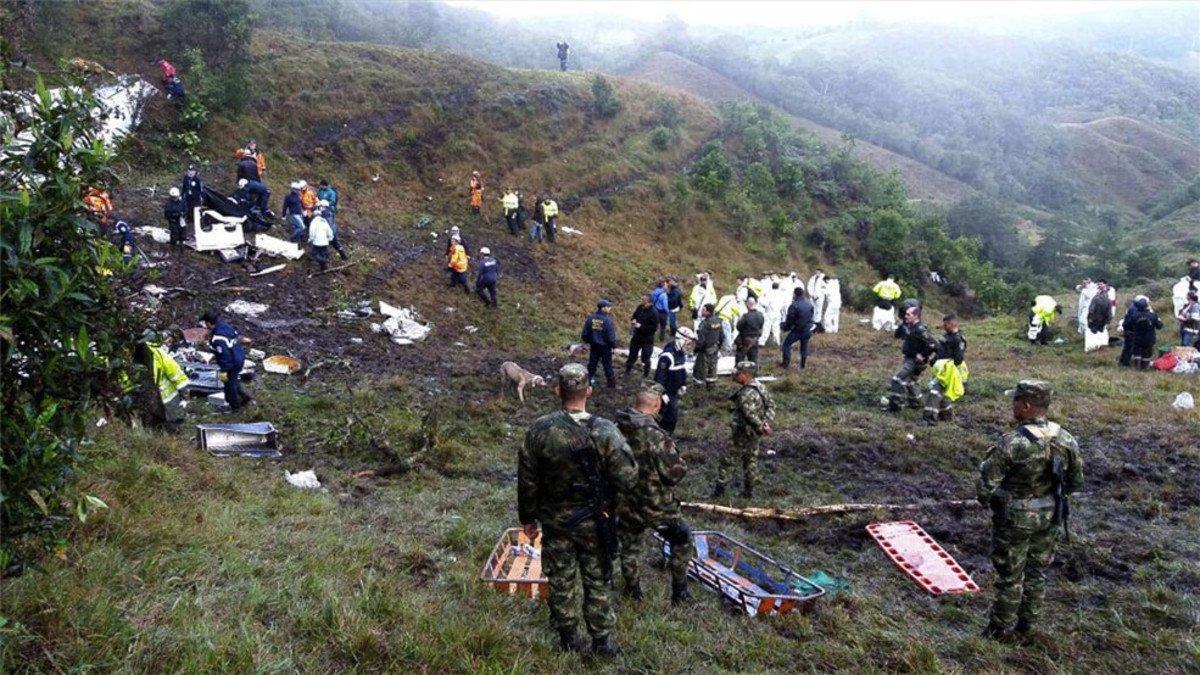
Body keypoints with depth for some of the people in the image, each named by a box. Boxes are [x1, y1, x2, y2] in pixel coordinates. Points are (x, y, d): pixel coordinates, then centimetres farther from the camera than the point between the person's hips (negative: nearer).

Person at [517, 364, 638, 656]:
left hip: (555, 520, 1)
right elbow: (627, 477, -18)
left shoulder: (540, 430, -16)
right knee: (598, 580, 16)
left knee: (561, 580, 18)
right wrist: (607, 508, 0)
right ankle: (602, 640, 27)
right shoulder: (606, 432, -20)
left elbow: (527, 480, -7)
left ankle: (568, 637, 33)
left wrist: (528, 518, 7)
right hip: (592, 522, -1)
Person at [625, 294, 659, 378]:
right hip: (637, 336, 6)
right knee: (632, 354, 19)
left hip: (647, 339, -6)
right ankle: (628, 370, 36)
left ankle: (645, 374, 25)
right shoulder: (639, 308, -3)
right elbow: (634, 316, 15)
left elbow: (654, 327, -23)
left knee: (645, 358, 6)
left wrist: (641, 326, -26)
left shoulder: (653, 313, -22)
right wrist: (633, 320, -9)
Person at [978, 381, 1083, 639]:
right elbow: (1076, 481, 4)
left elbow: (986, 482, -21)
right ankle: (1027, 622, 35)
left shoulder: (1012, 444, -27)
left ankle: (1000, 628, 24)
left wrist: (986, 500, 0)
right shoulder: (1066, 439, -8)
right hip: (1050, 517, 5)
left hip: (1015, 520, -5)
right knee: (1037, 572, 21)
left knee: (1010, 576, 10)